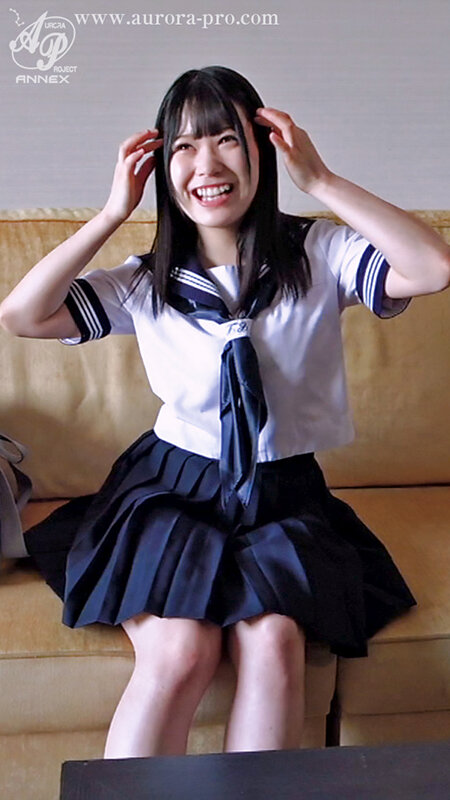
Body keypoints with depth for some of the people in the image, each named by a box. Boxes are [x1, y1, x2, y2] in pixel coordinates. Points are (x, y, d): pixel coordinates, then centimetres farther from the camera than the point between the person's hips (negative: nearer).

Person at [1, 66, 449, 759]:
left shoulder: (320, 254, -1)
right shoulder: (145, 283, 4)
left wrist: (320, 181, -16)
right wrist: (114, 212, -6)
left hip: (285, 501, 0)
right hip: (176, 489, 0)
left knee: (272, 638, -28)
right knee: (180, 650, -26)